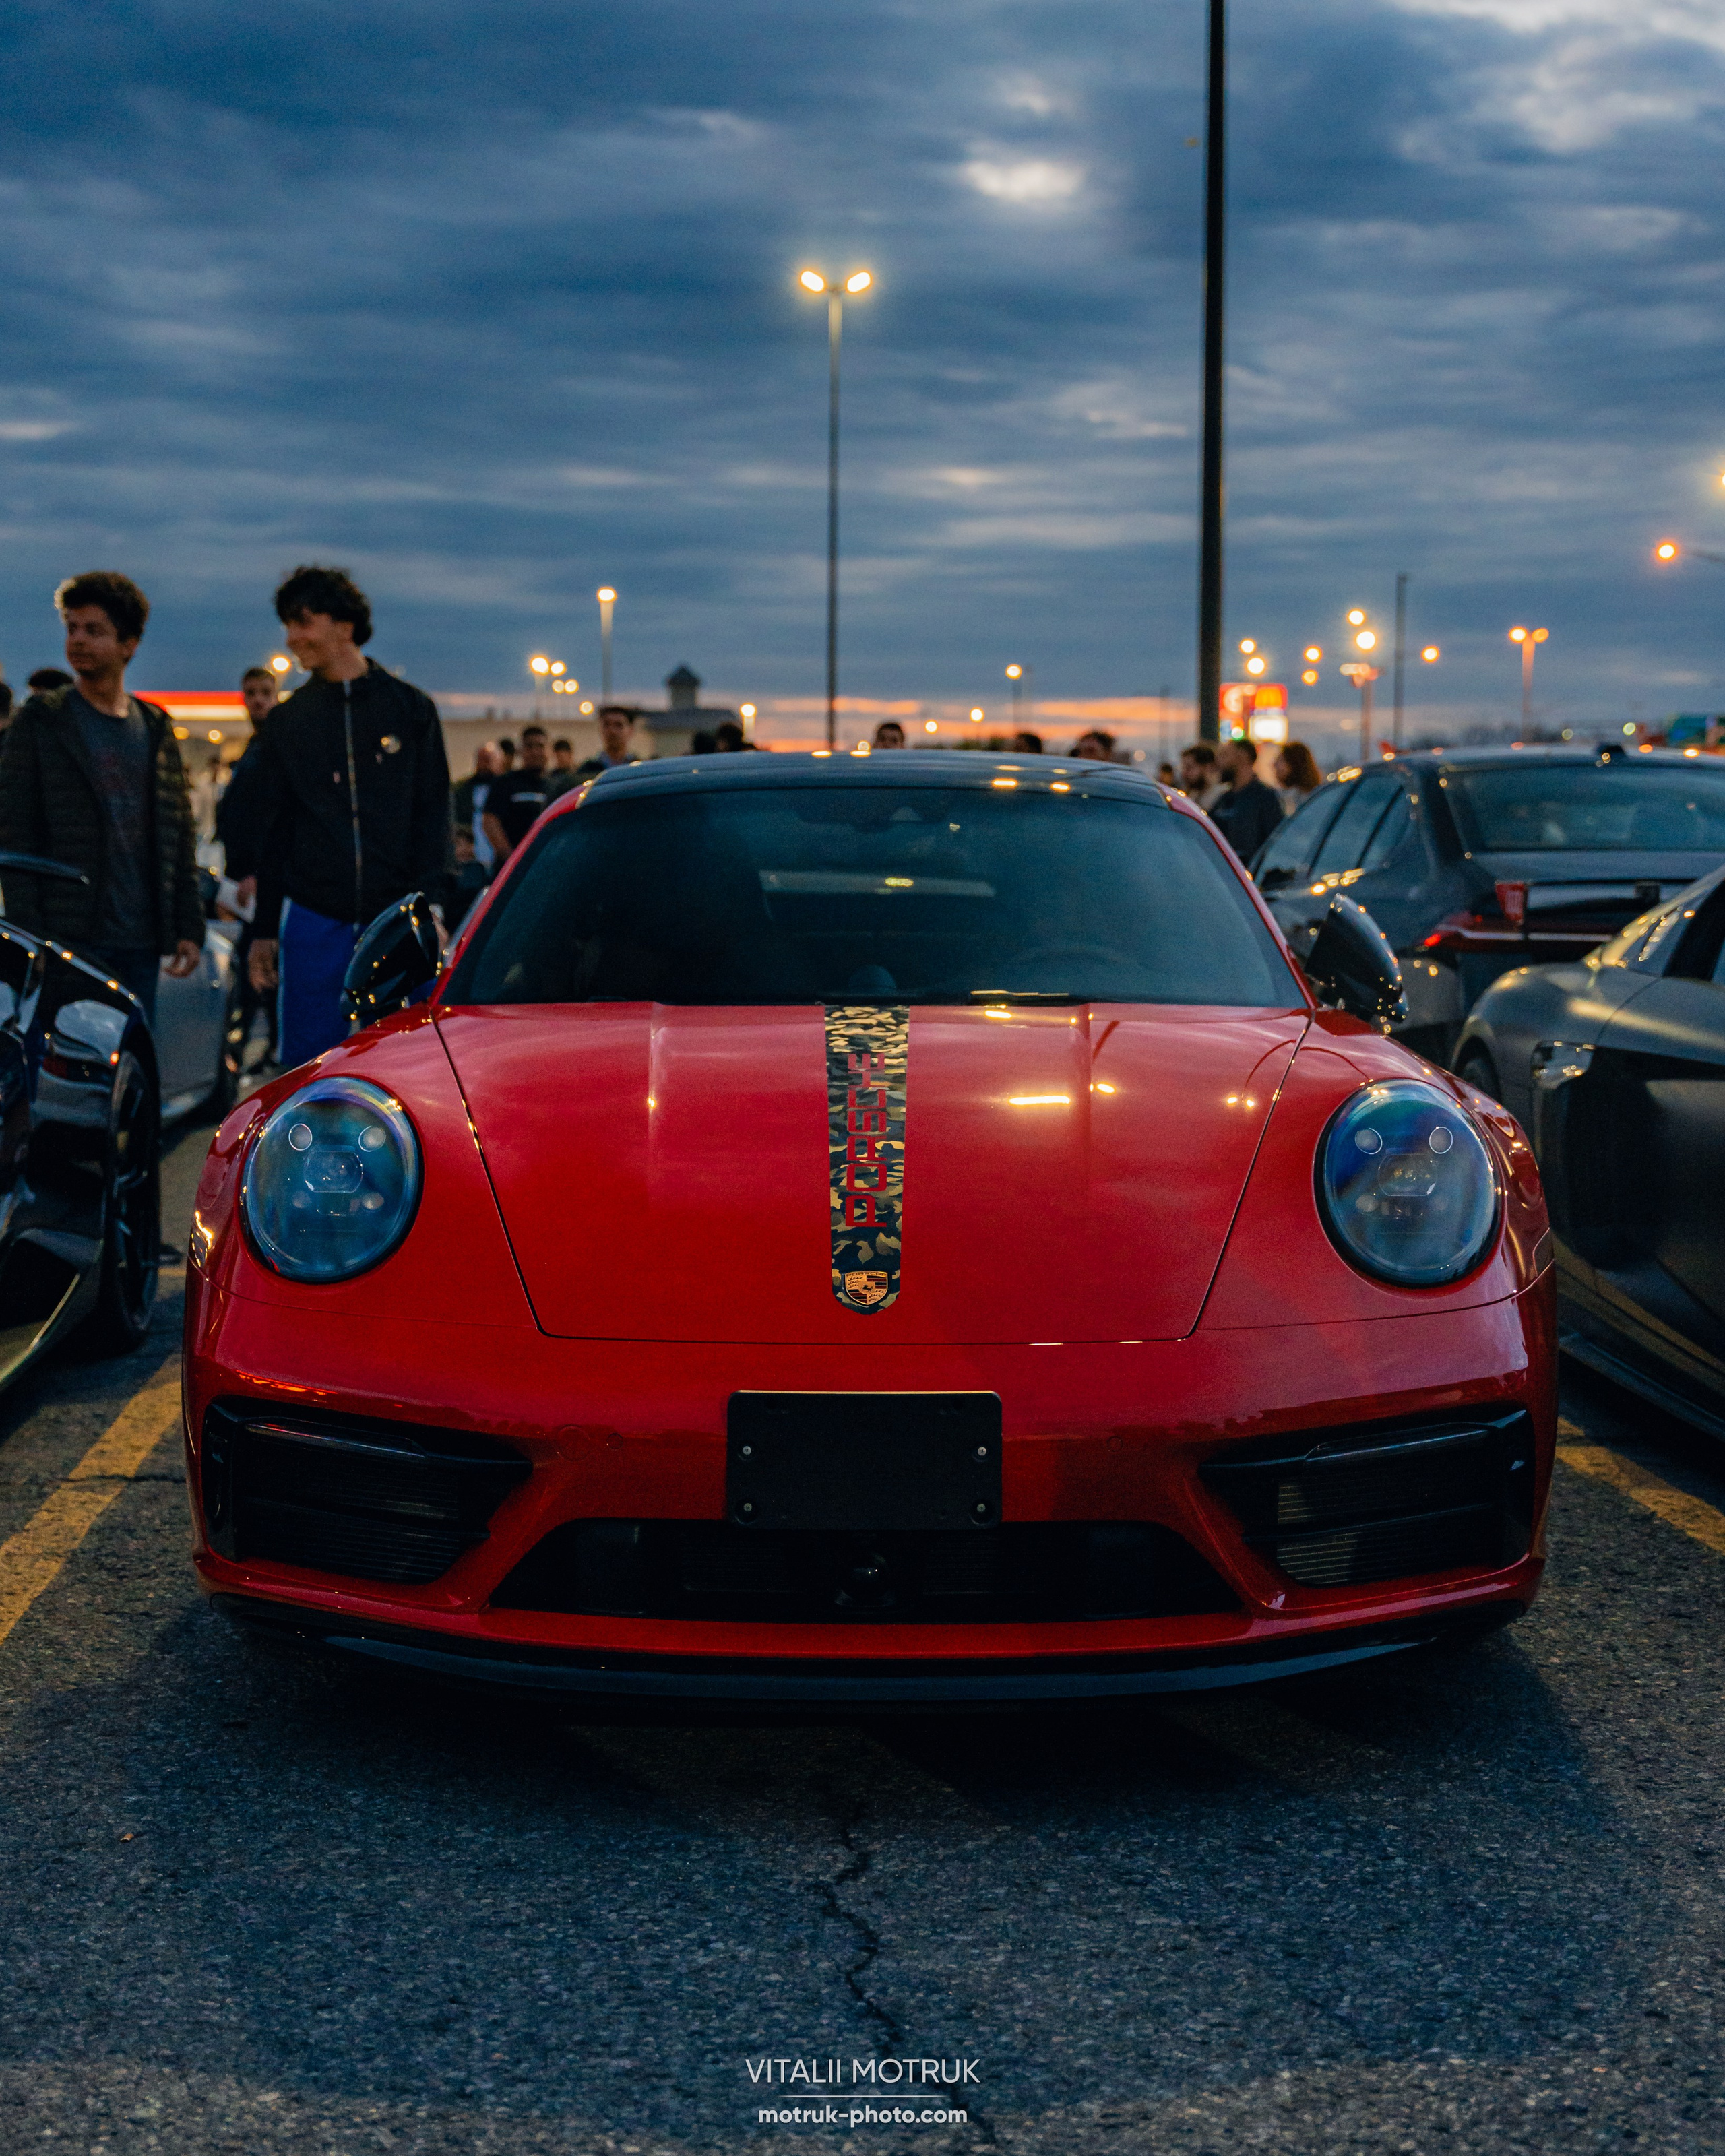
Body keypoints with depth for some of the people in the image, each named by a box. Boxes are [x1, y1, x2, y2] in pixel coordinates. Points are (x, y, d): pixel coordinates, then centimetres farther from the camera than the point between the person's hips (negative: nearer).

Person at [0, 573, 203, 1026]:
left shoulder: (155, 727, 13)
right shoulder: (40, 720, 2)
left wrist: (189, 928, 7)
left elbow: (181, 834, 14)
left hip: (141, 944, 4)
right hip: (69, 942, -4)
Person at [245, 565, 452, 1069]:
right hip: (313, 921, 2)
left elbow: (434, 819, 4)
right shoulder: (286, 721, 11)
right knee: (306, 1063, 0)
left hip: (397, 920, -1)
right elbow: (272, 832, 13)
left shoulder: (411, 708, 6)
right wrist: (264, 931, 8)